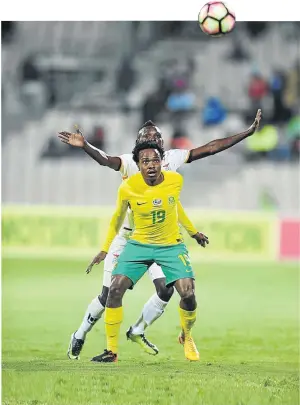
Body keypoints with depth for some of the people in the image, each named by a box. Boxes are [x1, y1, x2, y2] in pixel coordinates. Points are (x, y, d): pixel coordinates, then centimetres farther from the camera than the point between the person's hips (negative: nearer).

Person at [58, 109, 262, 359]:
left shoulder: (172, 159, -4)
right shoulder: (130, 163, -15)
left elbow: (210, 148, -4)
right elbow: (105, 159, -36)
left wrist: (247, 133, -6)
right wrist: (85, 146, -57)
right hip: (127, 237, -3)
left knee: (166, 290, -11)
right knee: (109, 294, -1)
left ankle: (138, 331, 14)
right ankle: (80, 335, 22)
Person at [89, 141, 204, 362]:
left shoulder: (176, 181, -13)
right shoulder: (128, 187, -16)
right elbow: (118, 217, 3)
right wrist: (105, 248, 8)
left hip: (171, 245, 0)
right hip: (139, 244, 0)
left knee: (188, 293, -14)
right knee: (115, 289, -16)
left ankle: (187, 338, 18)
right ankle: (111, 350, -4)